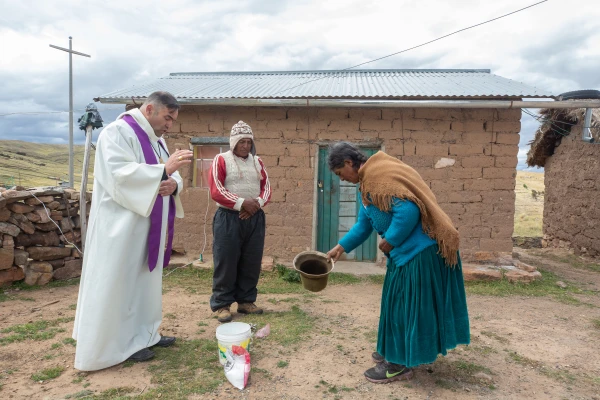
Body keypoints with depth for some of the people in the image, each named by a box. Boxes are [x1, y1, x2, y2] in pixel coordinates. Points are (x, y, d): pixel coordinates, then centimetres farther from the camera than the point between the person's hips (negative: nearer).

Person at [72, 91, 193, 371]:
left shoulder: (156, 140, 15)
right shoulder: (117, 133, -12)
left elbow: (171, 174, 10)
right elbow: (118, 173, -25)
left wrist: (173, 184, -14)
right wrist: (163, 170, -30)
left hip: (148, 225, 9)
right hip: (122, 225, -9)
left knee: (145, 280, 15)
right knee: (120, 283, -1)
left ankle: (143, 334, 27)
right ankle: (118, 343, 11)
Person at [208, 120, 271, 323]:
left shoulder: (257, 161, 13)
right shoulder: (221, 160, -2)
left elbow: (266, 188, 10)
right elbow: (216, 191, -11)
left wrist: (257, 203, -11)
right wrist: (242, 203, -19)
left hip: (255, 218, 5)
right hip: (228, 218, -5)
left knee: (252, 263, 8)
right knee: (226, 263, -1)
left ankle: (246, 301, 21)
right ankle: (221, 304, 9)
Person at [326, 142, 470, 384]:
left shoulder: (379, 174, -19)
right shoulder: (369, 180, 14)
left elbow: (408, 211, -29)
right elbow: (363, 223, 21)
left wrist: (389, 241, -17)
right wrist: (341, 247, 19)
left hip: (417, 250, -10)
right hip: (409, 250, 10)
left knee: (404, 304, 1)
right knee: (399, 302, 19)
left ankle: (398, 364, 15)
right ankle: (396, 352, 34)